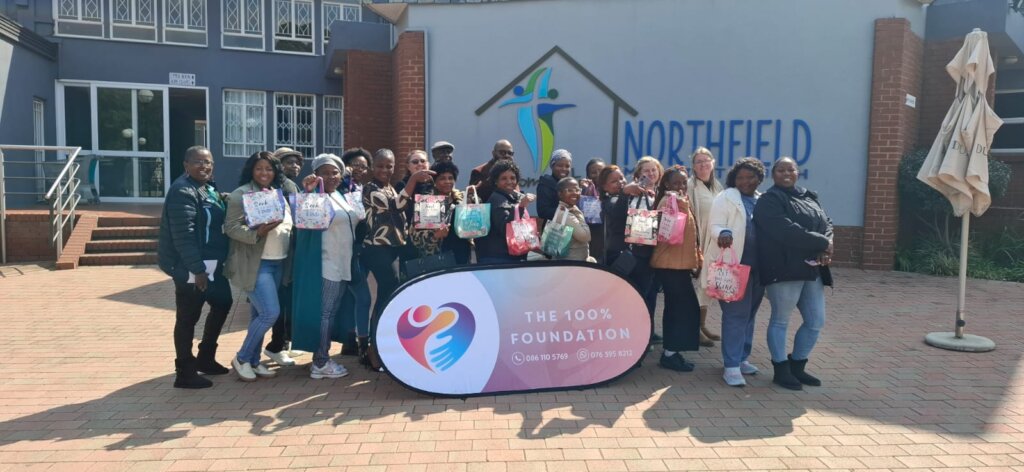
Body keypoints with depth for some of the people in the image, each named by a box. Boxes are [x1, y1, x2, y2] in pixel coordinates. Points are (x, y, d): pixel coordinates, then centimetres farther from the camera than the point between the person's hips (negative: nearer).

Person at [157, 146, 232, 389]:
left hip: (212, 263, 10)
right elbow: (183, 234, -24)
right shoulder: (183, 191, -17)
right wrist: (197, 269, -26)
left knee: (222, 303, 19)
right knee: (188, 318, 0)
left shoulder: (209, 186, 12)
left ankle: (205, 358, 34)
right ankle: (185, 373, 12)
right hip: (191, 267, -10)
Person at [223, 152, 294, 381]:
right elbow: (230, 227, -13)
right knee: (270, 313, -14)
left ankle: (254, 360, 24)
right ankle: (241, 358, 5)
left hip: (278, 263, 7)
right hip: (255, 264, -7)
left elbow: (288, 225, 21)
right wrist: (256, 233, -28)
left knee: (259, 314, 13)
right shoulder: (241, 194, -7)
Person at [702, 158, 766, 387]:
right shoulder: (726, 198, -2)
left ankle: (742, 358, 25)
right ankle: (731, 366, -5)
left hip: (757, 265, 6)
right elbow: (714, 226, -10)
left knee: (749, 313, 13)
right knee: (736, 314, -9)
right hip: (733, 264, -6)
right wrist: (723, 233, -32)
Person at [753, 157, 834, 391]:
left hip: (812, 269, 8)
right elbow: (786, 231, -20)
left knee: (816, 321, 10)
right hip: (784, 269, -8)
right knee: (781, 320, 2)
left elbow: (827, 223, 12)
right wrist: (822, 243, -16)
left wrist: (826, 247, -9)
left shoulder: (809, 197, 19)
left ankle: (797, 365, 25)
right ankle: (781, 369, 14)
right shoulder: (769, 201, -6)